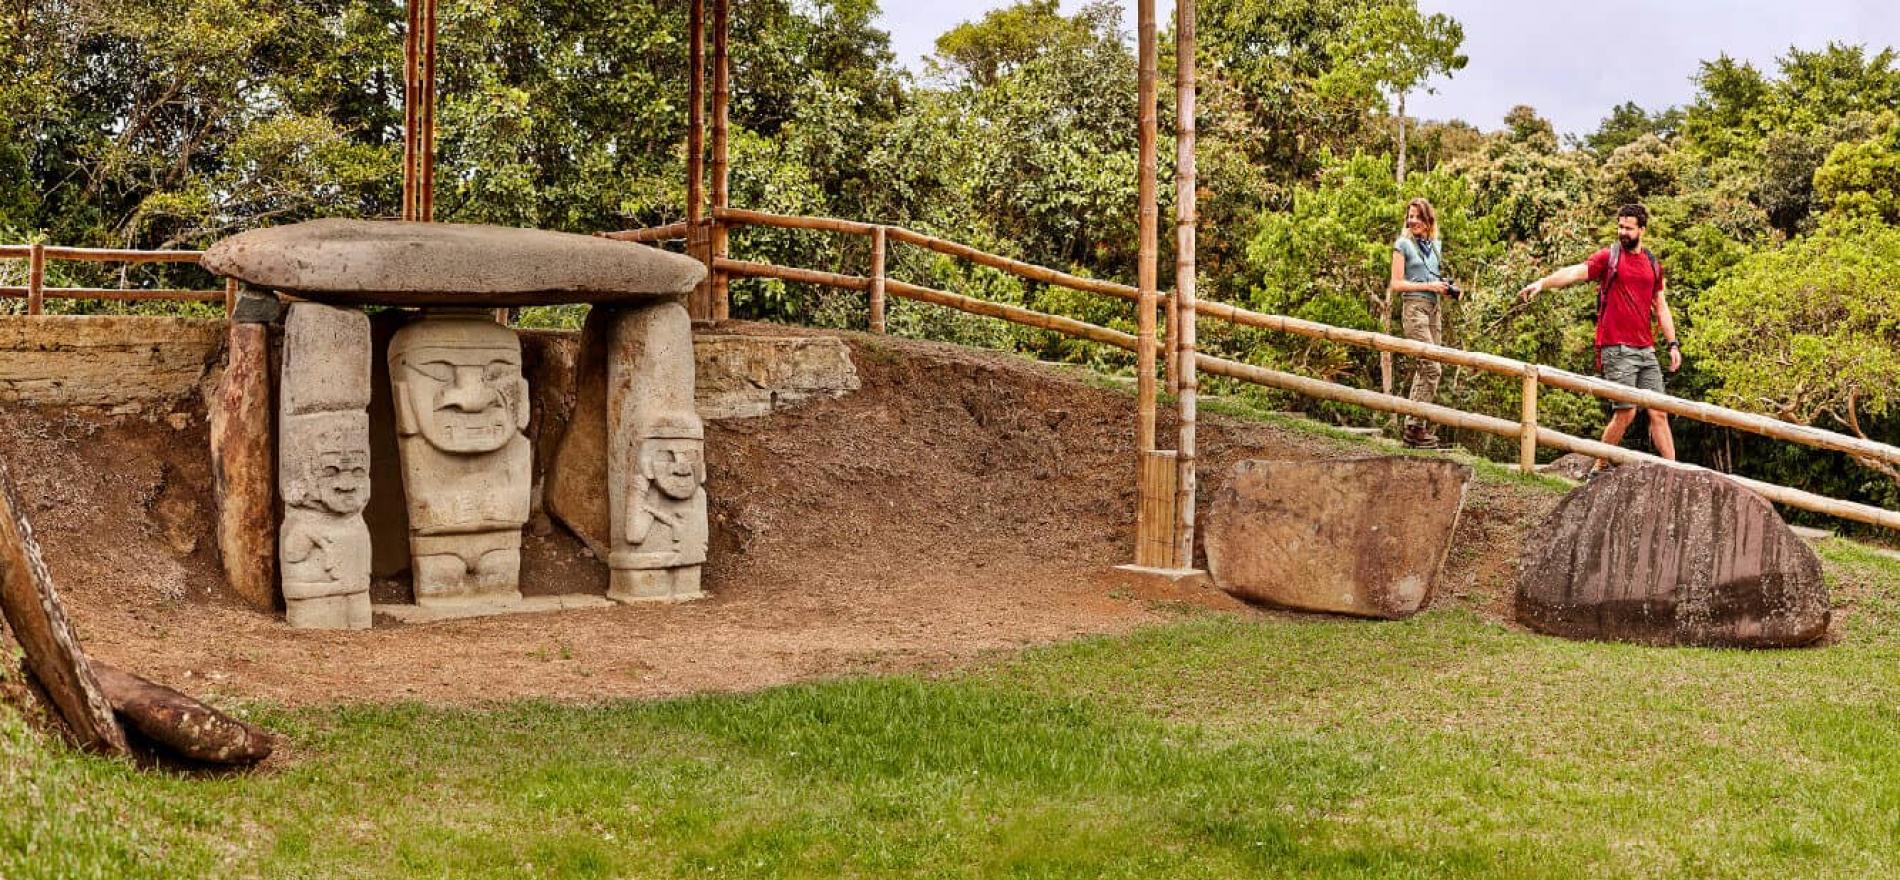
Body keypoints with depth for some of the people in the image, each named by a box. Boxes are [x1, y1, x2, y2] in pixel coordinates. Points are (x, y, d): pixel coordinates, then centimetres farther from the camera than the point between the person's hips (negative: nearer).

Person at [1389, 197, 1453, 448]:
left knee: (1423, 370, 7)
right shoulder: (1403, 245, -3)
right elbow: (1396, 284, -8)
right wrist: (1429, 286, -14)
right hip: (1414, 307, -7)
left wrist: (1445, 287, 6)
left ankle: (1416, 427, 11)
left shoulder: (1436, 245, 15)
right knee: (1431, 368, -15)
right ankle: (1415, 427, -12)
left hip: (1434, 308, 7)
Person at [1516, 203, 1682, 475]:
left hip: (1646, 350, 5)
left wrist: (1673, 344, 14)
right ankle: (1599, 469, 5)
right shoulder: (1608, 257, 0)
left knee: (1659, 412, 3)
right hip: (1617, 349, -5)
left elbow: (1661, 307, 20)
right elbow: (1575, 272, -16)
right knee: (1625, 412, -9)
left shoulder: (1653, 264, 16)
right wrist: (1542, 282, -33)